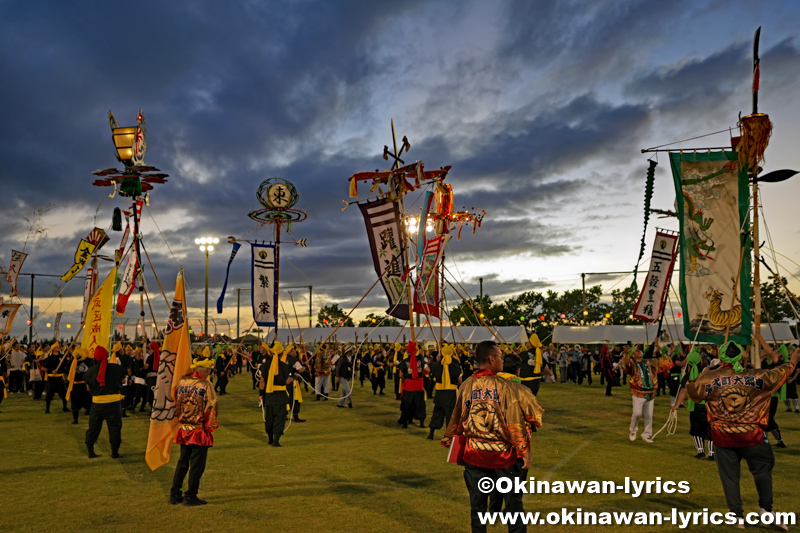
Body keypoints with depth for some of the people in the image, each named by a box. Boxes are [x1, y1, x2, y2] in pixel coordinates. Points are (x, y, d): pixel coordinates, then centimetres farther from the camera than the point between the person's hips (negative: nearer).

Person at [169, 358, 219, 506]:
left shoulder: (181, 382, 3)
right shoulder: (206, 385, -13)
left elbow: (175, 401, 14)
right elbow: (211, 406, -13)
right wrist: (211, 426, -3)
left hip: (183, 429, 6)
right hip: (199, 431, -6)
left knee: (182, 462, 17)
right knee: (197, 464, 4)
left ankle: (174, 495, 21)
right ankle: (190, 496, 8)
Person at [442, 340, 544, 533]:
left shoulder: (465, 386, -1)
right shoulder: (505, 386, -13)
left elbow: (457, 420, 8)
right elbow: (515, 421, -14)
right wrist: (524, 451, -7)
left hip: (474, 454, 4)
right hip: (504, 454, -3)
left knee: (477, 503, 15)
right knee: (513, 502, 10)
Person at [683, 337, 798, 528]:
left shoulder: (707, 379, -9)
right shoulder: (757, 376, -8)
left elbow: (691, 390, 9)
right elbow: (780, 372, 10)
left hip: (723, 437, 0)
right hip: (752, 435, 0)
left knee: (729, 475, 10)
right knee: (763, 469, 19)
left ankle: (737, 515, 14)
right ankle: (766, 509, 16)